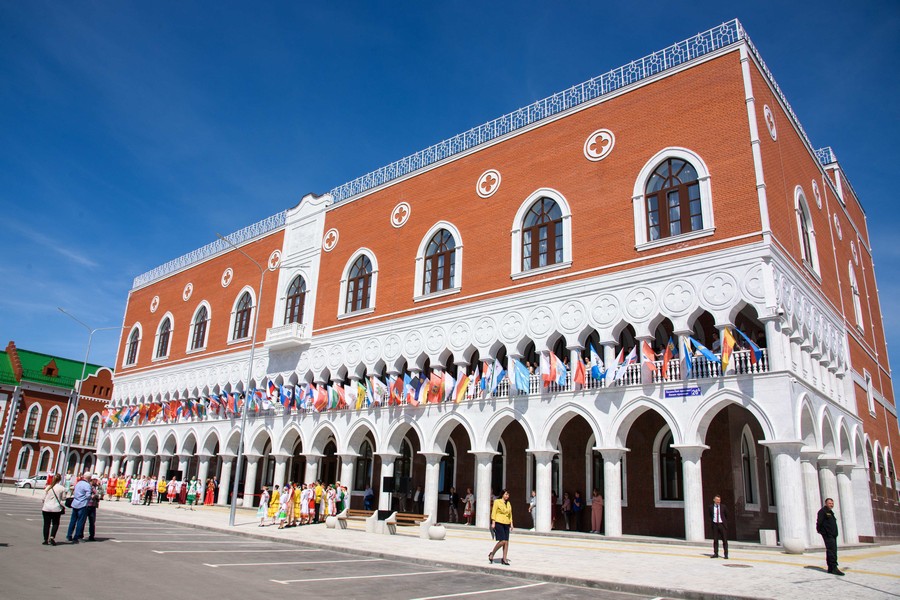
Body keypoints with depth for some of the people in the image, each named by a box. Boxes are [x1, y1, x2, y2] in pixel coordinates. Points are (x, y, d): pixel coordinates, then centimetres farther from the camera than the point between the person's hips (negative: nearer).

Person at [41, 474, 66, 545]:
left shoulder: (48, 487, -1)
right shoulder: (62, 488, -7)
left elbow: (44, 498, 4)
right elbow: (63, 498, -3)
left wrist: (43, 505, 18)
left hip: (46, 508, 2)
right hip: (56, 509, -2)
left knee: (46, 524, 10)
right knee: (55, 523, 10)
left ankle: (45, 540, 13)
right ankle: (52, 537, -9)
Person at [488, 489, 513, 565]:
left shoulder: (508, 503, 14)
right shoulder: (497, 502, -3)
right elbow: (493, 513, -6)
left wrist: (511, 524, 12)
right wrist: (493, 523, -12)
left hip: (506, 524, 6)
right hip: (499, 523, -6)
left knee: (506, 542, 1)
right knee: (502, 541, -14)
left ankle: (504, 559, 9)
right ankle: (492, 554, 5)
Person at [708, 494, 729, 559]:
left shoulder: (723, 507, -1)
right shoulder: (711, 507, 3)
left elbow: (727, 516, 10)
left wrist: (726, 523, 5)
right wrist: (711, 522, 6)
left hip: (722, 524, -2)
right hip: (715, 524, 2)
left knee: (725, 540, -1)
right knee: (715, 540, 5)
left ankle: (726, 554, 4)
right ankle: (715, 554, 12)